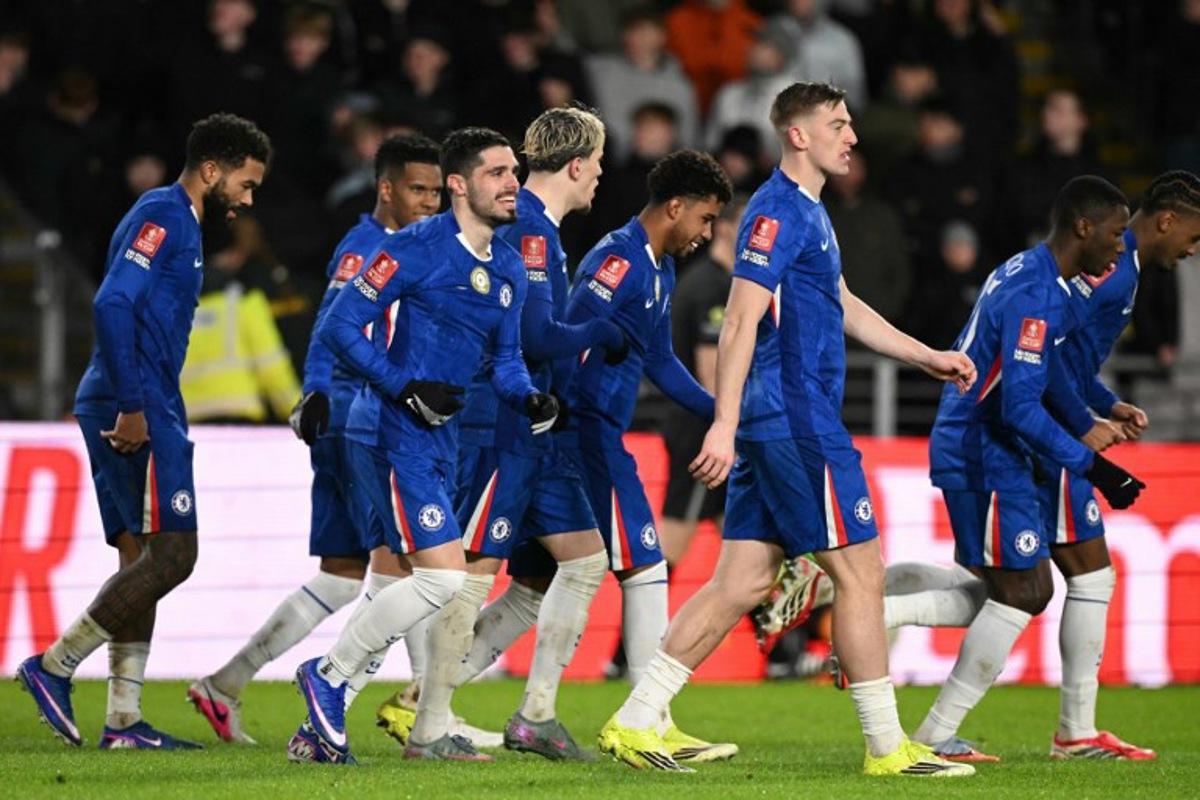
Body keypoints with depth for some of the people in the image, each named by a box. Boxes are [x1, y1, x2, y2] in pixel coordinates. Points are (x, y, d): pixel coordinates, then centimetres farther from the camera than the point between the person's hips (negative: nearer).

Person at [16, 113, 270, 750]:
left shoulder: (177, 222, 22)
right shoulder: (162, 216, -9)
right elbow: (111, 305, -20)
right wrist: (132, 407, -23)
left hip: (138, 411, 11)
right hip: (139, 411, -11)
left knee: (141, 559, 8)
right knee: (171, 554, -12)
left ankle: (123, 719, 7)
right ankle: (53, 667, -8)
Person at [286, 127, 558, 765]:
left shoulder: (509, 269, 11)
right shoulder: (417, 249, -13)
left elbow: (505, 356, 20)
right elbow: (339, 326, -13)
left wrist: (529, 397, -1)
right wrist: (404, 388, -21)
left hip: (438, 437, 9)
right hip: (393, 433, -9)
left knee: (428, 582, 8)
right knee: (444, 576, -15)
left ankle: (318, 730, 16)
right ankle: (328, 675, 3)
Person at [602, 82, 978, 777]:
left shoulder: (810, 212, 19)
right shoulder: (778, 211, -12)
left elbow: (845, 308, 32)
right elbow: (741, 320, -19)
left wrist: (928, 358, 30)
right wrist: (724, 426, -24)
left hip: (776, 426, 10)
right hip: (798, 422, -10)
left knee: (744, 581, 7)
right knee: (860, 569, -4)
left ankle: (636, 722, 5)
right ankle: (887, 747, 1)